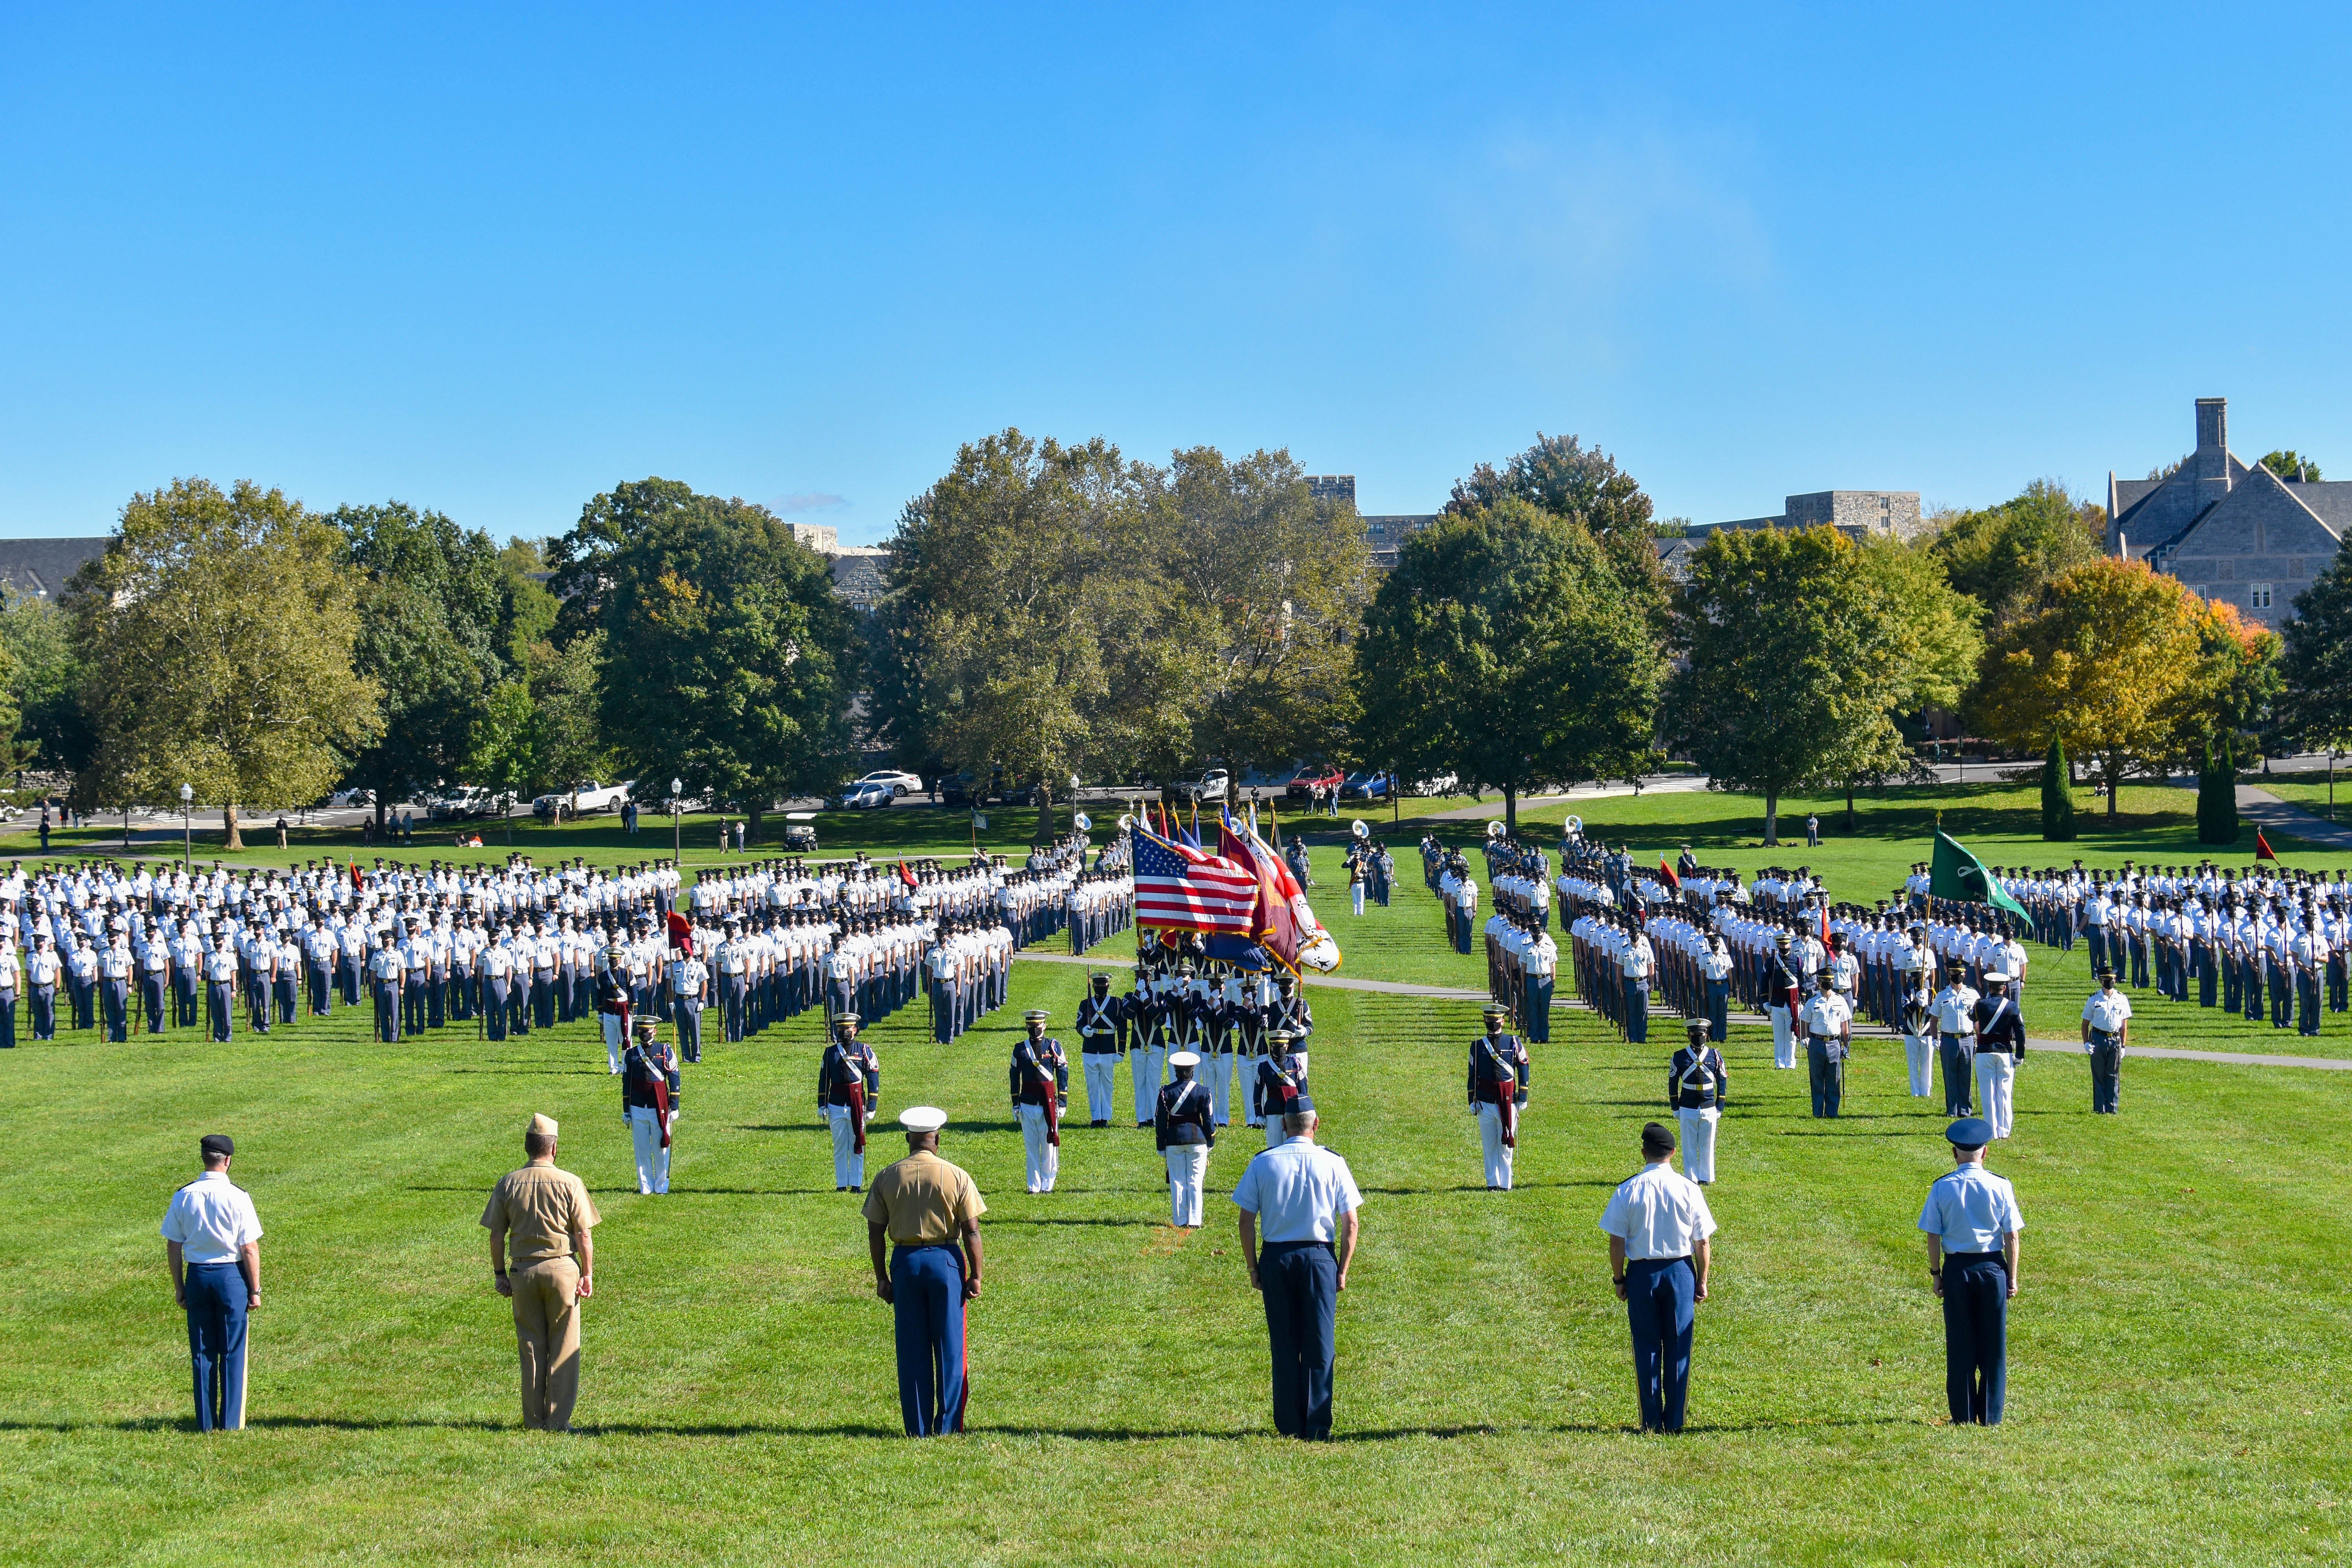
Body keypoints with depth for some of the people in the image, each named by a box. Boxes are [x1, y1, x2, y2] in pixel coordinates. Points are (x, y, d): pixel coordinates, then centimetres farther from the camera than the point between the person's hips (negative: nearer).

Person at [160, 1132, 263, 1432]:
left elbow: (173, 1246, 3)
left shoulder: (184, 1196, -1)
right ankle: (230, 1421, 5)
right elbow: (250, 1249, -10)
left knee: (201, 1352, 10)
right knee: (232, 1352, 5)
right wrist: (255, 1290, -2)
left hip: (196, 1275, 3)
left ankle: (206, 1422, 13)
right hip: (231, 1275, -3)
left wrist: (179, 1287, 12)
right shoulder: (238, 1197, -11)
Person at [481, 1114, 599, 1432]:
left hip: (523, 1271, 2)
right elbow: (583, 1235, -7)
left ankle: (534, 1420, 13)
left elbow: (497, 1235, 1)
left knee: (530, 1349, 11)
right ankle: (558, 1421, 4)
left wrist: (500, 1273, 10)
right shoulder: (570, 1183, -7)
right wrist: (588, 1274, 1)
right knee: (563, 1348, 5)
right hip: (562, 1268, -2)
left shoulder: (508, 1184, 0)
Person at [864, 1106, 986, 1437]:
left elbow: (875, 1232, 1)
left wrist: (881, 1277, 8)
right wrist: (976, 1276, -2)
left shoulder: (887, 1177, 1)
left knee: (911, 1348, 8)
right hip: (946, 1260, -2)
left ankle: (917, 1428, 11)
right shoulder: (957, 1177, -5)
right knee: (949, 1346, 8)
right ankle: (947, 1425, 9)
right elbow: (971, 1230, -7)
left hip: (905, 1261, 2)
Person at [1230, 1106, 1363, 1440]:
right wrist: (1342, 1270, 4)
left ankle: (1289, 1426, 10)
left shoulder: (1263, 1163, 0)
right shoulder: (1333, 1164, -2)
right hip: (1320, 1257, -1)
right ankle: (1318, 1428, 4)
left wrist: (1253, 1268, 6)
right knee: (1320, 1346, 5)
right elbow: (1350, 1223, -3)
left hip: (1276, 1257, 1)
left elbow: (1247, 1221, -1)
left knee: (1284, 1346, 9)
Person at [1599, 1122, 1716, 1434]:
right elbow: (1702, 1241, -2)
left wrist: (1620, 1279, 6)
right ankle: (1675, 1420, 9)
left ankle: (1652, 1421, 8)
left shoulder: (1627, 1191, -7)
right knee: (1678, 1347, 7)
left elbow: (1617, 1242, -5)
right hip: (1680, 1271, 1)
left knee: (1646, 1346, 7)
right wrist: (1702, 1280, 8)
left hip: (1642, 1273, 0)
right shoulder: (1688, 1189, -5)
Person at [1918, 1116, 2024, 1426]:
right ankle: (1991, 1416, 10)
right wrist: (2012, 1277, 5)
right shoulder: (2000, 1187, -3)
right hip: (1992, 1267, 0)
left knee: (1960, 1345, 7)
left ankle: (1963, 1416, 9)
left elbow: (1933, 1236, -3)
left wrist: (1936, 1273, 6)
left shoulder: (1942, 1188, -4)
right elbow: (2012, 1236, -2)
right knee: (1994, 1346, 8)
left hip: (1956, 1269, 0)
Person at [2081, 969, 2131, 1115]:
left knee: (2113, 1076, 4)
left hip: (2115, 1040, 1)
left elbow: (2124, 1024, 10)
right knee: (2099, 1076, 2)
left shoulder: (2122, 999, 6)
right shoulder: (2094, 999, 2)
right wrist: (2086, 1043, -5)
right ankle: (2099, 1108, 7)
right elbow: (2085, 1023, 5)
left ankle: (2112, 1108, 10)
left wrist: (2123, 1045, 5)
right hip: (2098, 1039, -1)